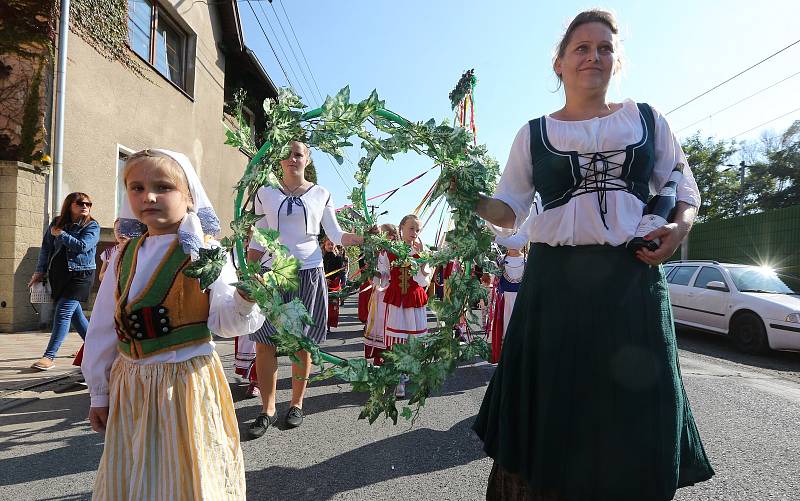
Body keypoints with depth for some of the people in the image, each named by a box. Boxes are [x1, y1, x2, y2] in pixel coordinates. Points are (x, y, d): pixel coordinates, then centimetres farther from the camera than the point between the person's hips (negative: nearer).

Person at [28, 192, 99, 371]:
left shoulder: (92, 226, -3)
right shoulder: (57, 223, 10)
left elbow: (81, 246, -18)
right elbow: (46, 247, 13)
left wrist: (60, 234, -8)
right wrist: (40, 271, 9)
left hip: (80, 274, -5)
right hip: (58, 274, 5)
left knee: (63, 312, -10)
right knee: (74, 313, 10)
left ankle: (49, 356, -7)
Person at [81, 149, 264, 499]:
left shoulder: (206, 252, -12)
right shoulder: (125, 255, 4)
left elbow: (226, 322, -14)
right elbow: (103, 328, 11)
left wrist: (246, 293, -34)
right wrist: (99, 392, 15)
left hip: (187, 381, -5)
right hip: (129, 386, 6)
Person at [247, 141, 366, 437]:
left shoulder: (321, 195, 5)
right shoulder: (265, 193, 6)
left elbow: (336, 235, 5)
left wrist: (367, 238, -11)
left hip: (308, 272, -1)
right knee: (263, 342, -2)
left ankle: (297, 404, 21)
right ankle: (267, 410, 12)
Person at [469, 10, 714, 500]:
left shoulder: (647, 119, 11)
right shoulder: (534, 134, 8)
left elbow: (685, 192, 16)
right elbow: (508, 211, 5)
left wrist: (679, 227, -5)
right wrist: (471, 196, -14)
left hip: (633, 281, 1)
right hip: (555, 282, -1)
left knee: (632, 414, 6)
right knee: (552, 412, 5)